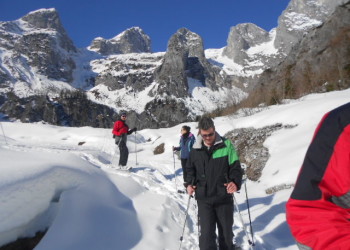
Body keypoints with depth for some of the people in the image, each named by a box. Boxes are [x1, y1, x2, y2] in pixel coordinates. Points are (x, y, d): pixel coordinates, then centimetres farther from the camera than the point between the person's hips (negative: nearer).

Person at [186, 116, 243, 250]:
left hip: (224, 197, -1)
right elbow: (190, 169, 17)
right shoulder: (195, 150, 3)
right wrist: (190, 184, 1)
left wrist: (235, 182, -22)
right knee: (206, 233, -4)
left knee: (226, 230, 17)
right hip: (204, 199, 1)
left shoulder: (226, 146, -6)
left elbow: (235, 167, -5)